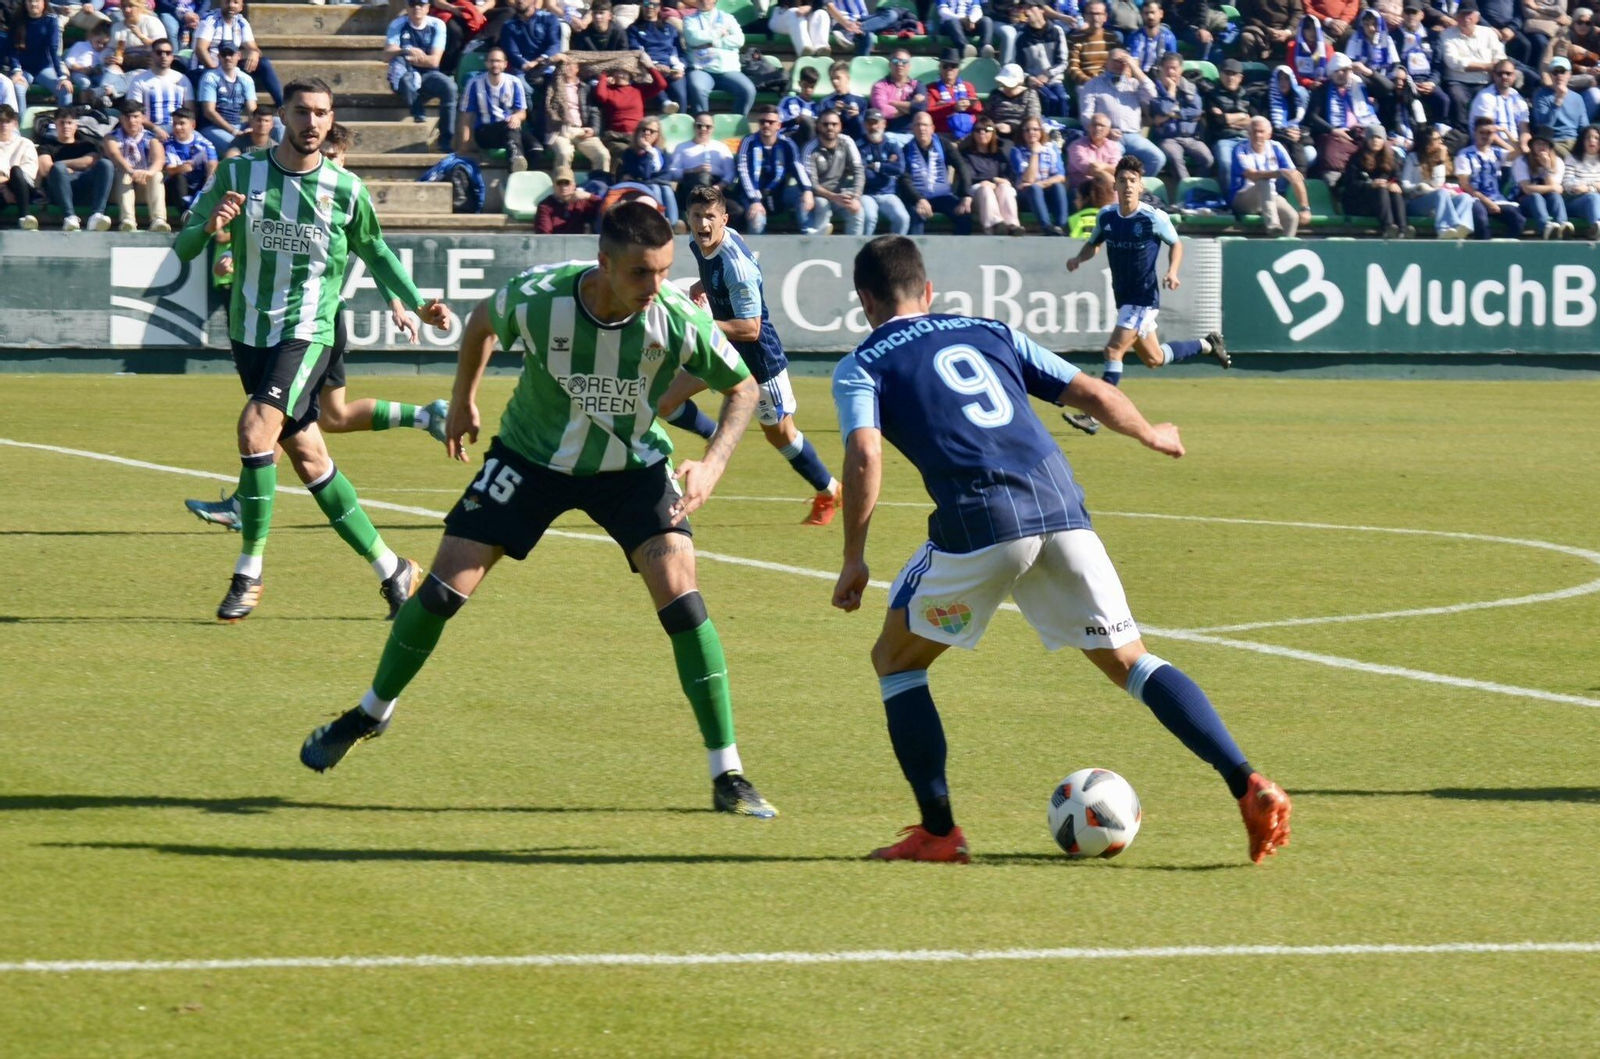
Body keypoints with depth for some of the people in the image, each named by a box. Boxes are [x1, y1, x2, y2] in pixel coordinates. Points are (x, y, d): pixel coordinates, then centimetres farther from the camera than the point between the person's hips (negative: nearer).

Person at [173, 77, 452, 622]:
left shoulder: (345, 189, -1)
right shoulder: (239, 174, -1)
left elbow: (375, 251, 17)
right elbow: (183, 247, 0)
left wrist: (417, 303, 8)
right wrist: (209, 227, -21)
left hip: (309, 332, -3)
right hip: (251, 332, 3)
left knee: (256, 429, -24)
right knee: (307, 457, 7)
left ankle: (249, 573, -13)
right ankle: (391, 569, 20)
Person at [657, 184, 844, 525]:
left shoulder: (736, 265, -32)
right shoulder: (697, 242, -7)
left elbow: (750, 329, -32)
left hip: (758, 353, -8)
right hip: (722, 346, 8)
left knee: (779, 432, 7)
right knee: (666, 404, 0)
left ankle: (829, 491, 26)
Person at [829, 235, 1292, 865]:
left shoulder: (861, 367, 13)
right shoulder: (988, 333, 26)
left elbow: (865, 456, -6)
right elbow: (1095, 395, 23)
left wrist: (853, 561, 0)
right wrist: (1152, 436, 42)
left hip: (979, 522, -4)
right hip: (1060, 502, 4)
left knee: (895, 660, 18)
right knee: (1128, 661, 13)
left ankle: (939, 832, 12)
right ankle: (1249, 788, -3)